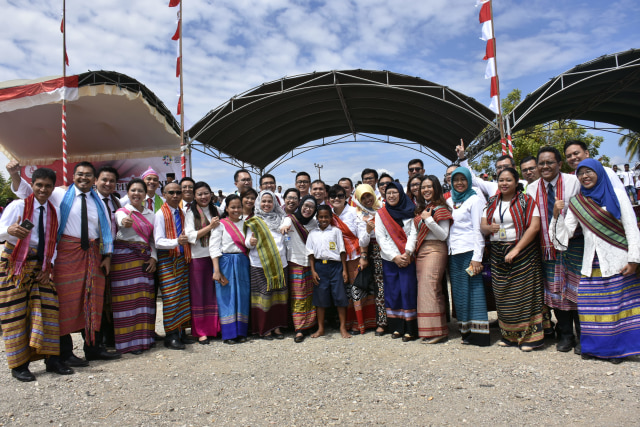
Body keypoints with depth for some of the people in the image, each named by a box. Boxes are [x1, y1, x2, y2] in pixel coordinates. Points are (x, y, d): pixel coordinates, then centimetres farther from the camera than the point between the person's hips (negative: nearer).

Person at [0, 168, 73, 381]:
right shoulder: (18, 206, -6)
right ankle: (18, 365, 8)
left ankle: (52, 359, 7)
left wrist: (48, 267, 0)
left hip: (41, 265, 4)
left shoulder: (54, 211, 7)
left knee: (48, 309, 0)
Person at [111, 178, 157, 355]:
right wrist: (125, 222, -49)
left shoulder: (150, 214, 14)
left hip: (145, 258, 4)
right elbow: (122, 221, -26)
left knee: (145, 298, 3)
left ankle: (144, 337, 14)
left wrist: (153, 257, 1)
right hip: (125, 256, -4)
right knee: (128, 297, -5)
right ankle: (130, 341, 2)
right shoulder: (122, 211, -1)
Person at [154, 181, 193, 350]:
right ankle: (171, 336, 3)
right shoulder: (161, 214, -9)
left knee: (183, 297, 9)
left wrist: (185, 238, 4)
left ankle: (180, 332, 19)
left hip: (182, 259, 7)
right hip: (167, 260, -7)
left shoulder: (182, 213, 11)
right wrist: (177, 241, -31)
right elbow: (158, 242, -17)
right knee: (170, 298, -6)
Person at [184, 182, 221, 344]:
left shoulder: (215, 211, 14)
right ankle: (201, 331, 10)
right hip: (198, 258, -4)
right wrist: (210, 227, -13)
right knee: (199, 294, 1)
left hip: (215, 256, 4)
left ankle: (215, 327, 18)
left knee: (215, 293, 6)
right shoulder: (191, 213, 0)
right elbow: (190, 236, -11)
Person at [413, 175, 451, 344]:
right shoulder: (420, 209, 17)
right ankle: (426, 330, 13)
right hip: (421, 251, 8)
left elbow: (444, 235, -11)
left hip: (435, 250, -8)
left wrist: (429, 219, -16)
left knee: (429, 288, -12)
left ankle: (437, 331, -6)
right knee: (423, 288, 7)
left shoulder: (440, 208, -5)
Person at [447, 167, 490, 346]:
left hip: (469, 251, -6)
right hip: (453, 252, 6)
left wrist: (477, 257, -14)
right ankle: (465, 331, 15)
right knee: (459, 291, 7)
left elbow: (478, 229, -8)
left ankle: (478, 333, 0)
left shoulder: (475, 200, -2)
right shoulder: (449, 201, 17)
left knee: (473, 290, -5)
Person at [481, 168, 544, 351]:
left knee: (524, 293, -4)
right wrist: (489, 228, -14)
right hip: (498, 254, 4)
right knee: (503, 295, 6)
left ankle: (529, 336, 6)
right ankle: (509, 335, 18)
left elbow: (534, 227, -11)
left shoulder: (526, 200, -2)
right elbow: (483, 225, 11)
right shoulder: (492, 202, 13)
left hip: (523, 252, -4)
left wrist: (516, 250, -17)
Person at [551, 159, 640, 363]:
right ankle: (594, 346, 12)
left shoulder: (617, 195, 2)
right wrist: (556, 215, -12)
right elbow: (565, 233, 3)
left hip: (618, 261, -2)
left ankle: (617, 347, 12)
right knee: (591, 305, 1)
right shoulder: (576, 203, 9)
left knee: (617, 304, 0)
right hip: (591, 262, 3)